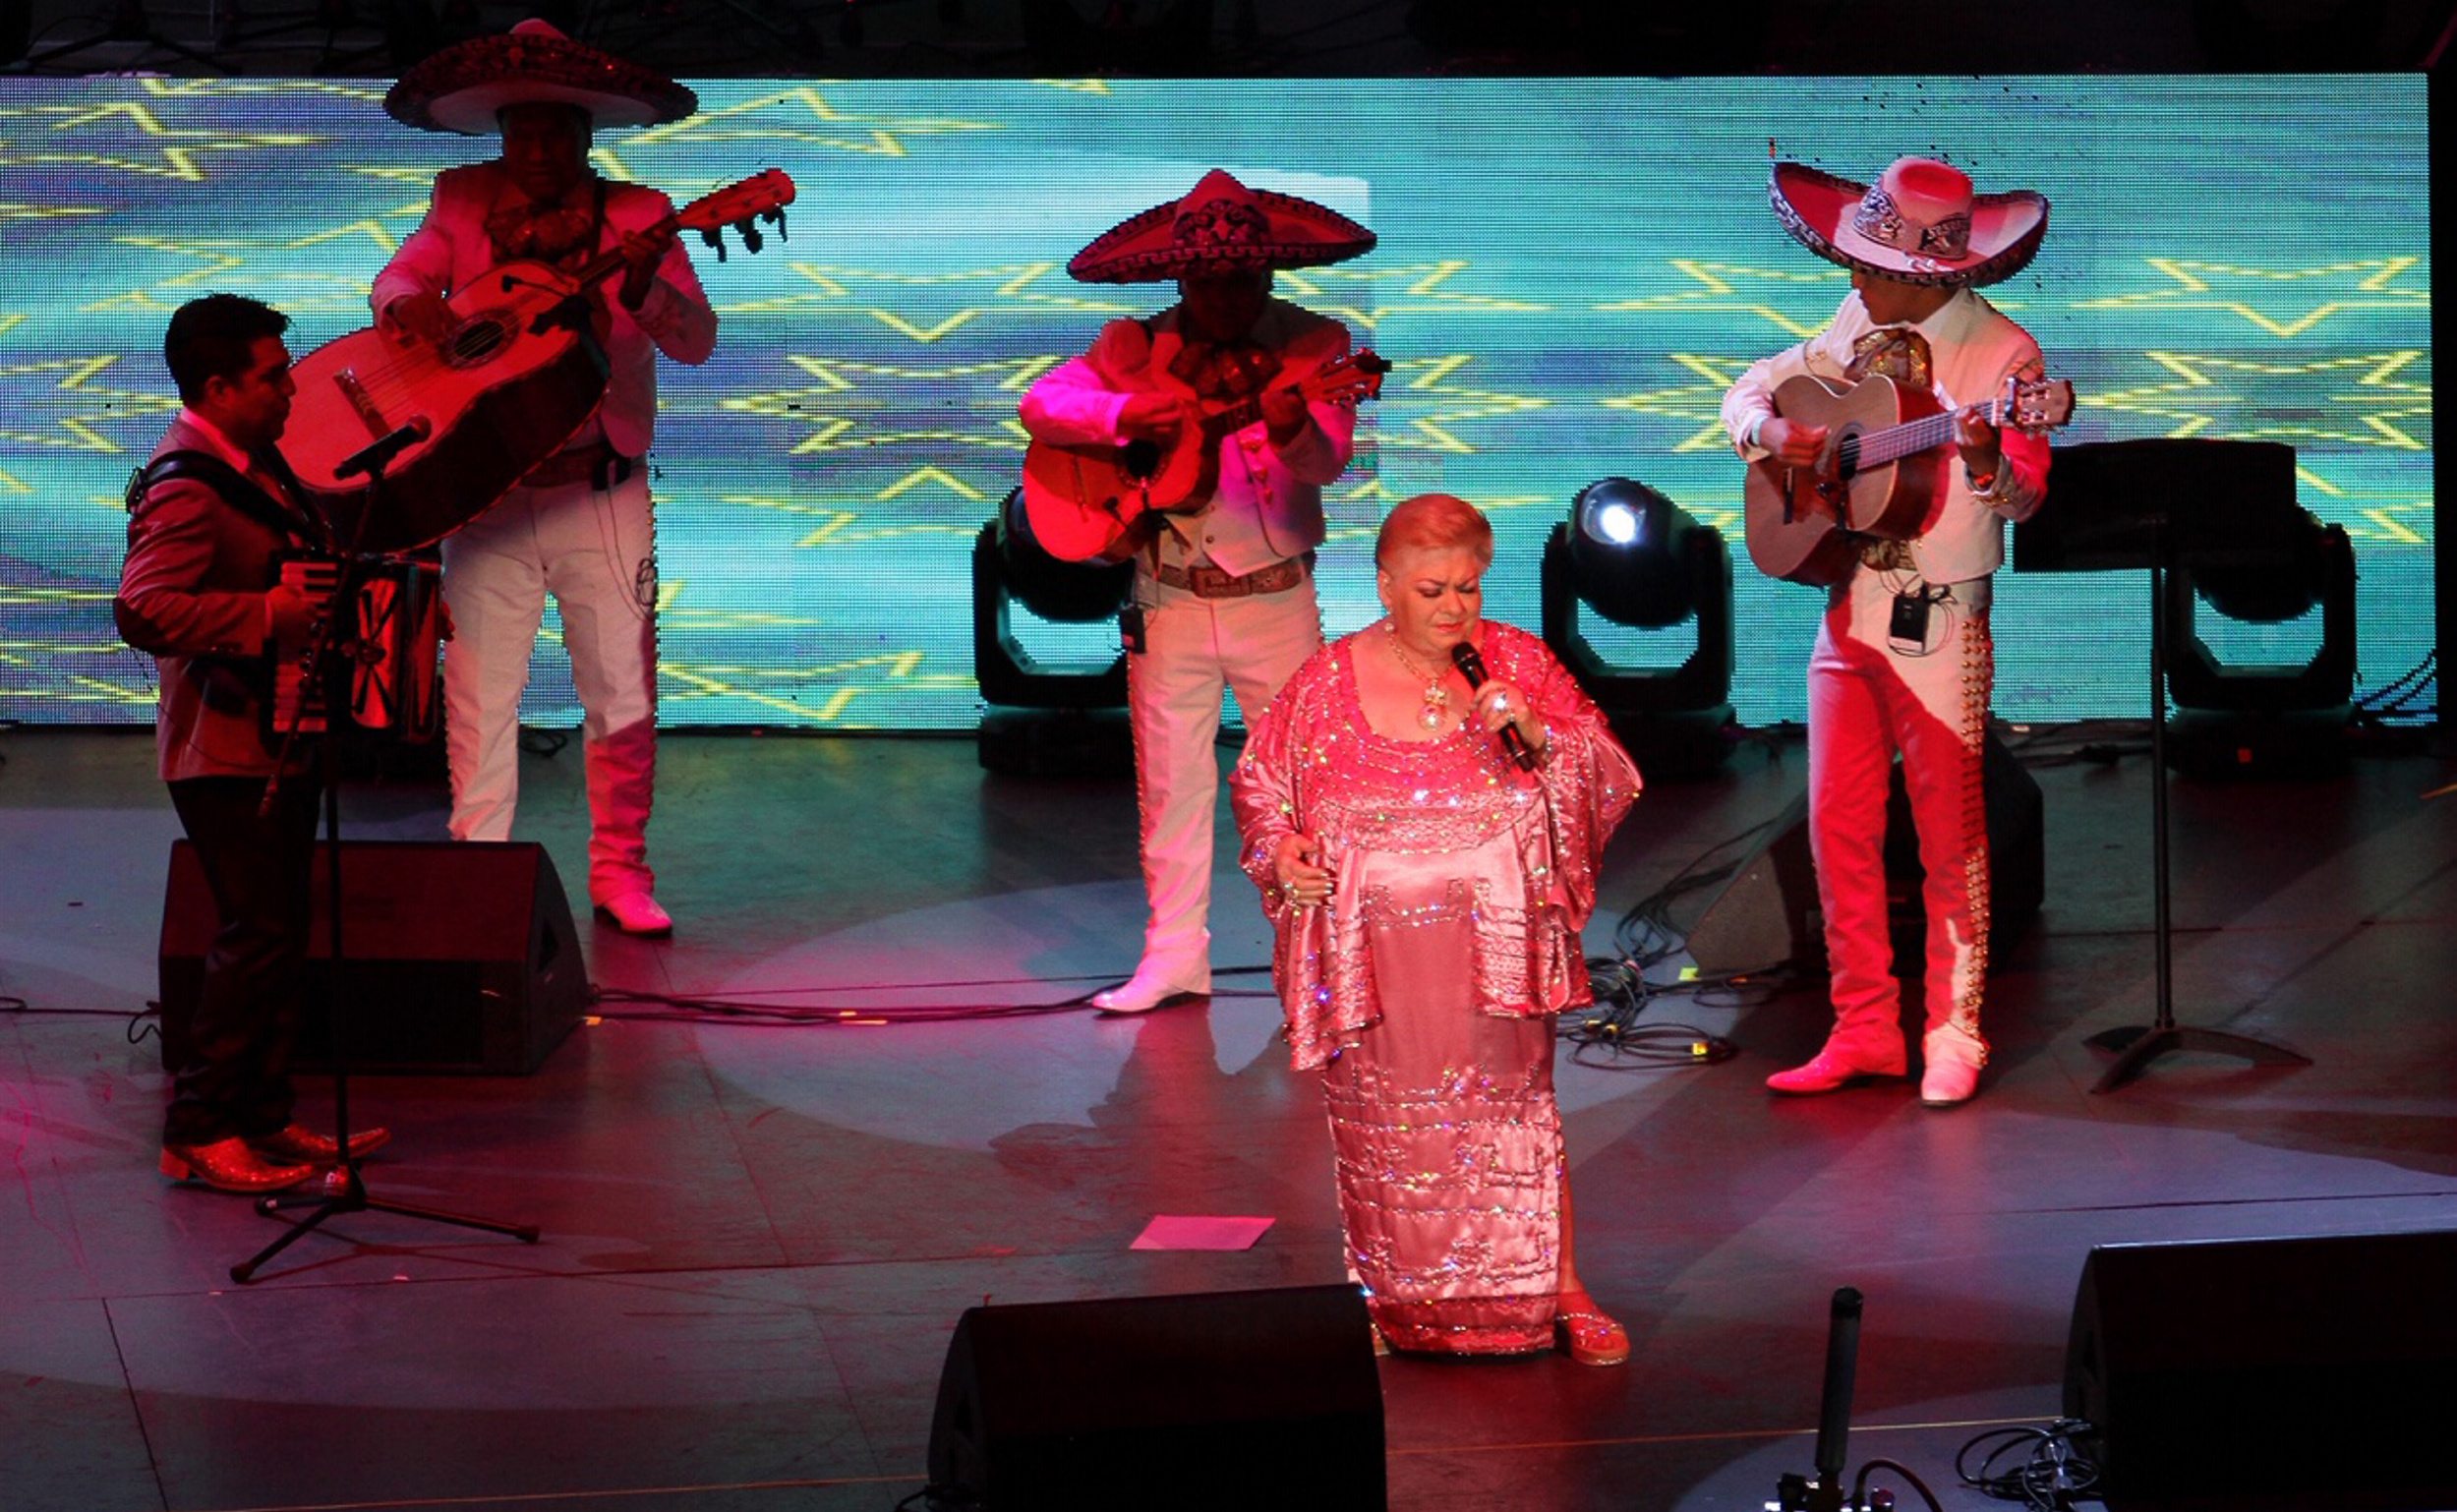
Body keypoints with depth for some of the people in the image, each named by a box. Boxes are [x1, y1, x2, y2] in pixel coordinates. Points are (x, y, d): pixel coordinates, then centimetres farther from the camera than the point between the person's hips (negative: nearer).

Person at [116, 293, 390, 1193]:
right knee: (257, 936, -9)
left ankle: (265, 1117, 20)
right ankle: (198, 1133, -2)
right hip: (227, 751, -10)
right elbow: (142, 610, -32)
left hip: (278, 740, 10)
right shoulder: (185, 487, -20)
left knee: (281, 933, 12)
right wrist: (267, 617, -32)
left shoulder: (253, 462, 11)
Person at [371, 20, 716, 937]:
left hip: (603, 493, 0)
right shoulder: (464, 202, 8)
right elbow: (396, 279, -2)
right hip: (486, 496, 1)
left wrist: (643, 284, -28)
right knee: (478, 699, -1)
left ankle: (618, 874, 16)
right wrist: (408, 304, -26)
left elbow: (697, 343, -7)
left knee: (624, 700, 2)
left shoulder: (636, 215, 2)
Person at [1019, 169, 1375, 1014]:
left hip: (1277, 598, -1)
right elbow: (1040, 405, -7)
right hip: (1169, 602, 1)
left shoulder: (1312, 346, -4)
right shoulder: (1137, 350, 0)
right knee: (1170, 783, 6)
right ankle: (1175, 958, 15)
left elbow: (1326, 461, -18)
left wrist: (1286, 420, -41)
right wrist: (1127, 417, -25)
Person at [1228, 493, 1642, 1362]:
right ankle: (1395, 1300, 19)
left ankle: (1559, 1288, 8)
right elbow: (1260, 781, 15)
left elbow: (1609, 780, 2)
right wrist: (1278, 850, -4)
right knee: (1385, 1118, 5)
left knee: (1513, 1103, -2)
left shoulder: (1519, 663, 3)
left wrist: (1540, 736, -16)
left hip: (1493, 945, 0)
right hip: (1374, 948, 1)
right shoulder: (1328, 683, 2)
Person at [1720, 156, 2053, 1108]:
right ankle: (1864, 1031, 16)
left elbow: (2024, 497, -16)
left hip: (1939, 626, -6)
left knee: (1948, 833, 0)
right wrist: (1767, 431, -3)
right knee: (1838, 826, 7)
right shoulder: (1857, 327, 7)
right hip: (1847, 610, 6)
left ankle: (1953, 1039, 10)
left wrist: (1989, 462, -38)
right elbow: (1751, 388, 19)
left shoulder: (2000, 352, -10)